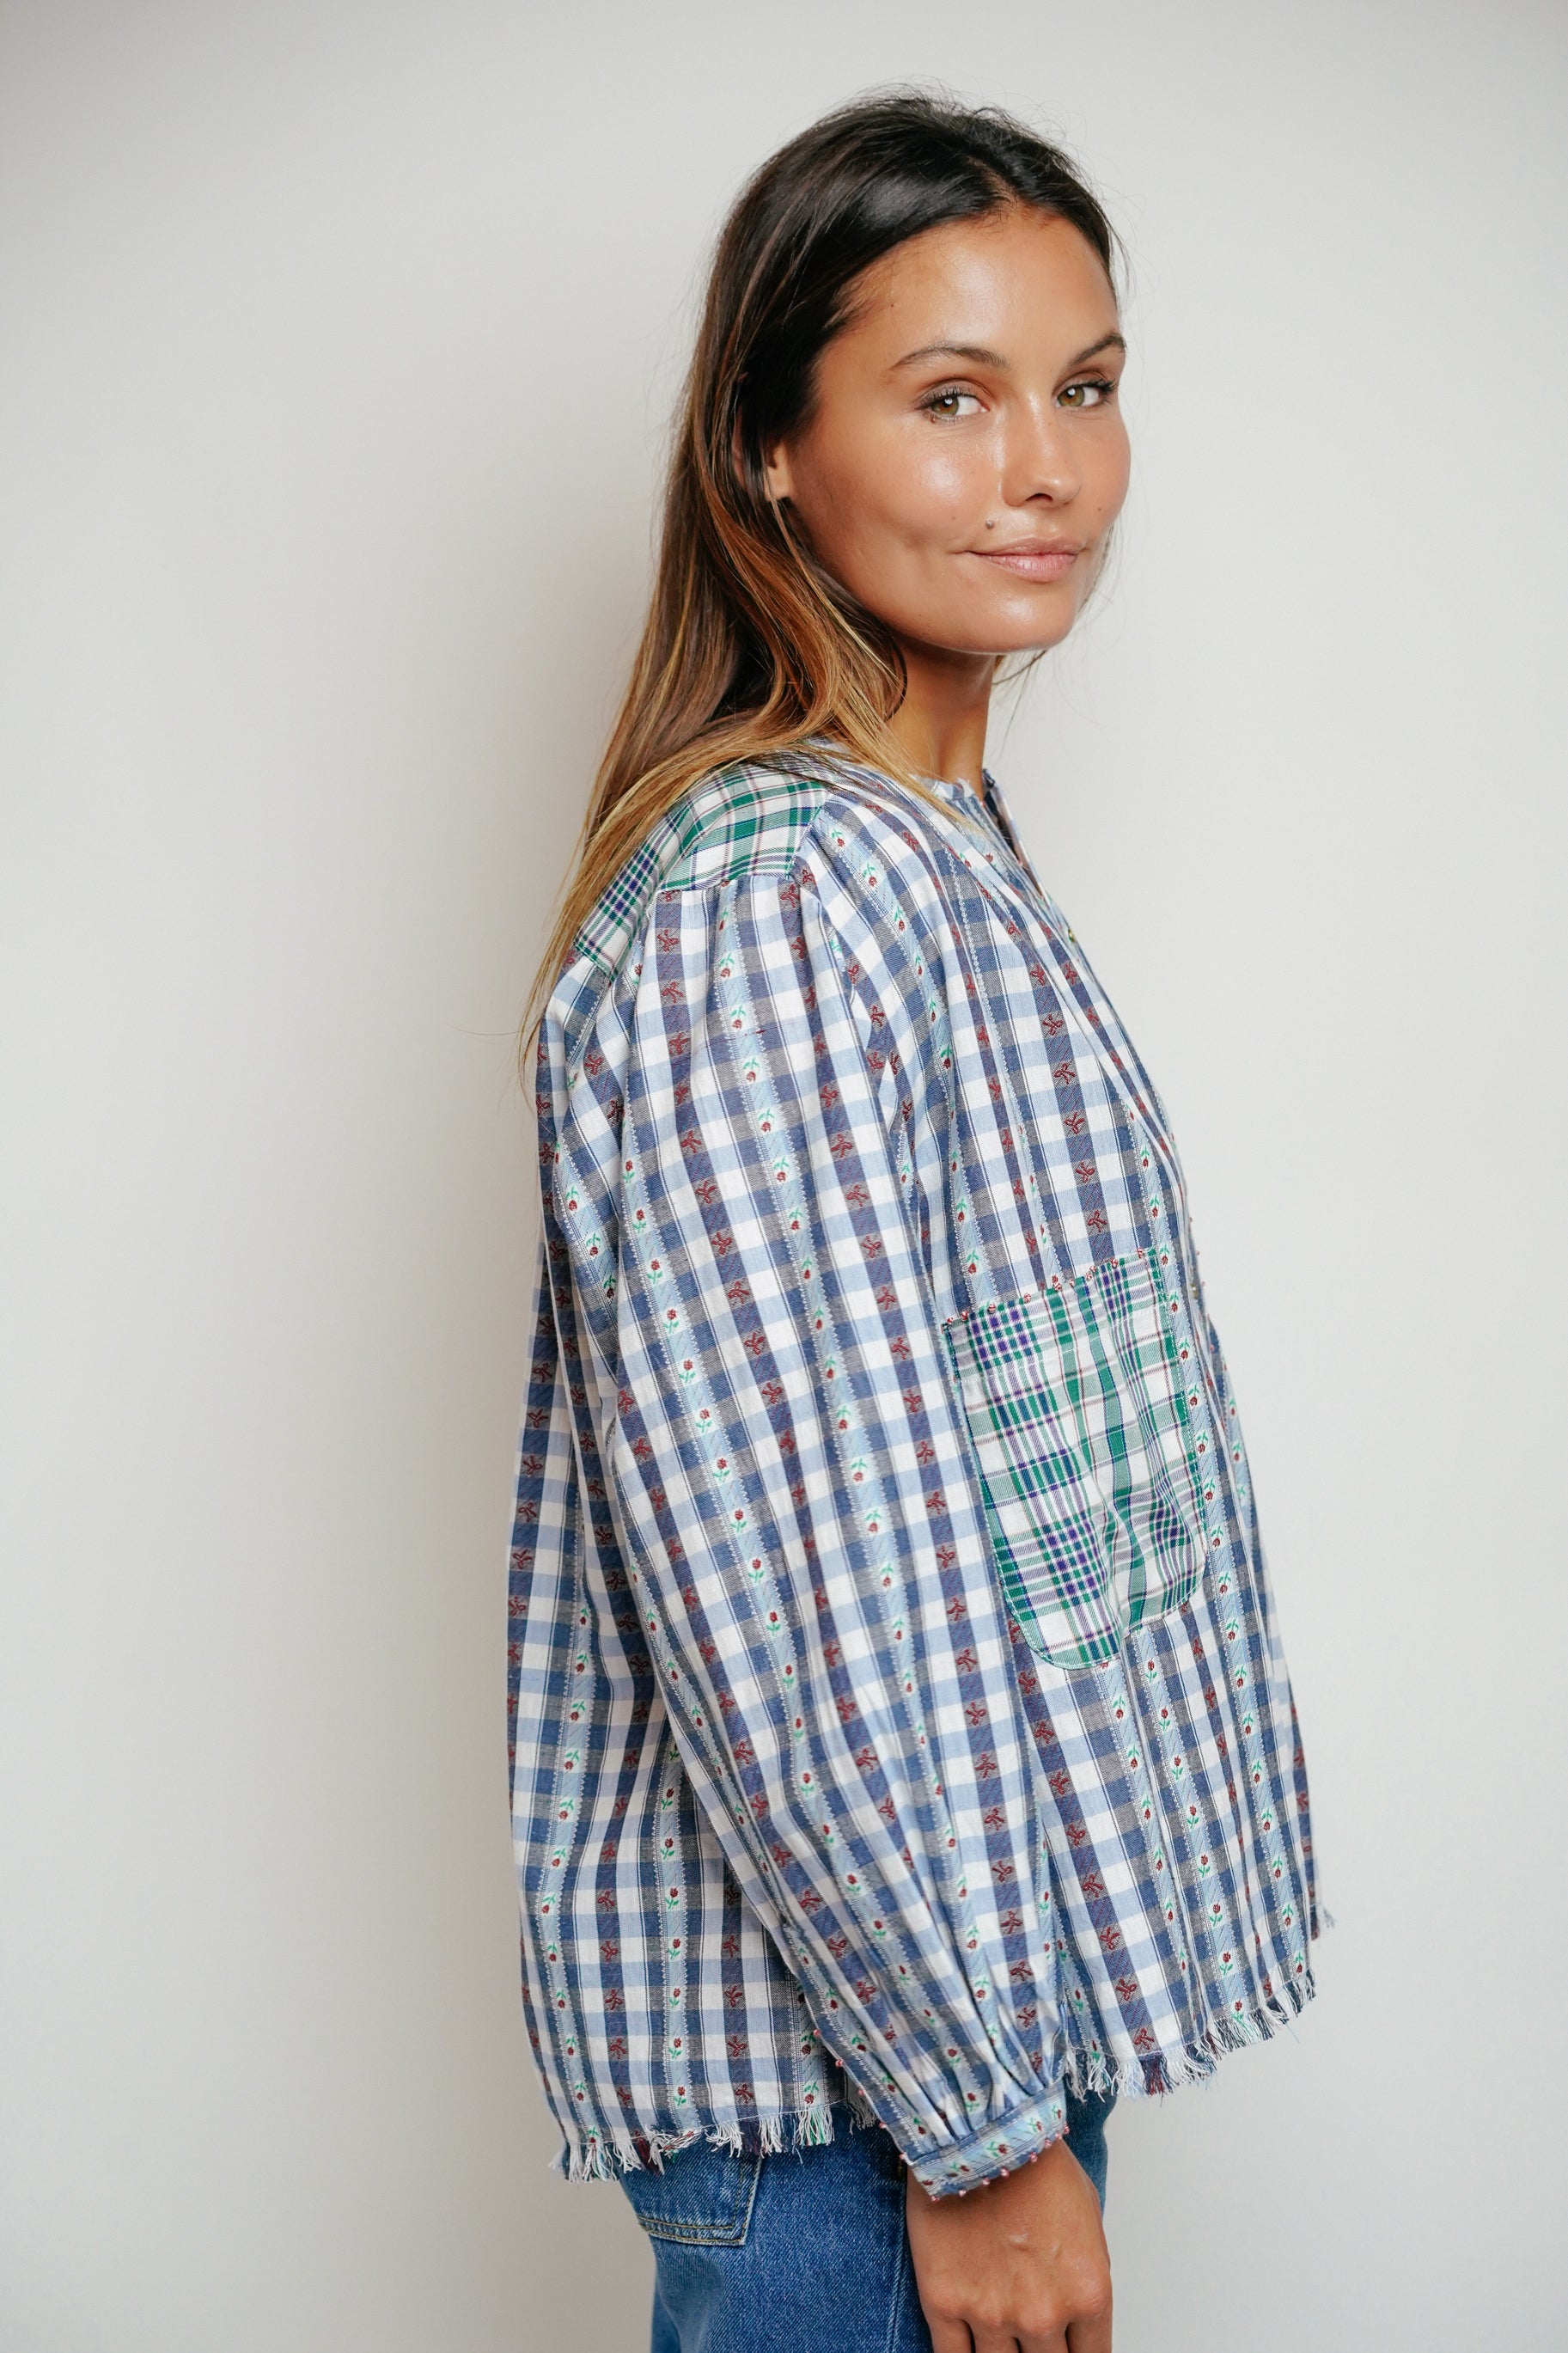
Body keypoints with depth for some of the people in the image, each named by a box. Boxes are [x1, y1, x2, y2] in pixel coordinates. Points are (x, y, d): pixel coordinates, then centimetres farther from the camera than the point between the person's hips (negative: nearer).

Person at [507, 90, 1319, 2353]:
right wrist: (981, 2123, -18)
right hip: (842, 2058, -9)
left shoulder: (941, 853, 8)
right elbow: (804, 1594, -25)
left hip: (997, 1948, 9)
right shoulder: (762, 909, -24)